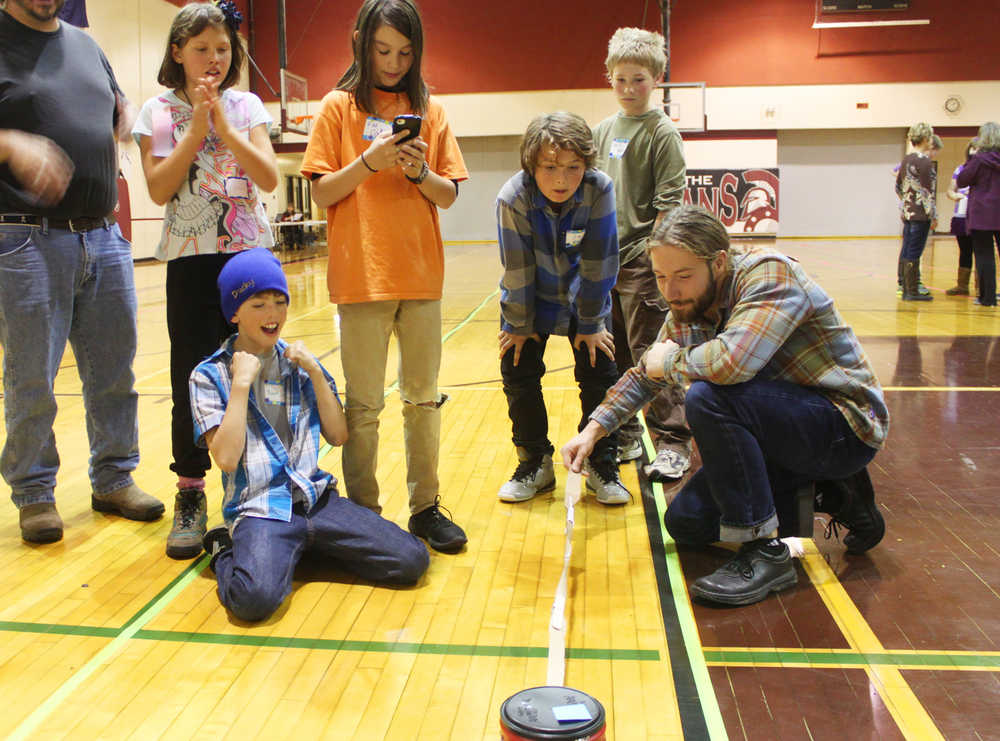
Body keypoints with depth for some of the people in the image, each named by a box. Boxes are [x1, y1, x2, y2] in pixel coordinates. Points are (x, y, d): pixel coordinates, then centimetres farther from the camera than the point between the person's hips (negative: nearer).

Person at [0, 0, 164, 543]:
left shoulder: (85, 45, 16)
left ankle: (114, 479, 23)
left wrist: (119, 141, 8)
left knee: (113, 371, 10)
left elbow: (121, 109, 28)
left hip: (104, 237, 6)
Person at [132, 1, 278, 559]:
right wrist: (197, 128, -11)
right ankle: (191, 496, 11)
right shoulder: (159, 112, 4)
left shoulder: (247, 106, 7)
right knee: (192, 379, 0)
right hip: (191, 260, -1)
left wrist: (224, 126, -12)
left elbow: (270, 179, -4)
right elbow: (159, 189, -8)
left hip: (250, 252, 1)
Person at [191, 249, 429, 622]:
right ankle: (229, 553, 2)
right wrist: (242, 382, -11)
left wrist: (315, 374, -1)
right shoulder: (210, 376, 2)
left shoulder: (299, 364, 13)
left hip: (317, 498, 4)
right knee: (255, 598, -34)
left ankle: (305, 548, 9)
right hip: (260, 508, -4)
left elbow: (339, 436, 8)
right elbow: (226, 458, -10)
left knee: (412, 560, -13)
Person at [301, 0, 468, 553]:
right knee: (364, 405, 3)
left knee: (424, 399, 8)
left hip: (421, 275, 3)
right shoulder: (339, 107, 3)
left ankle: (425, 508, 18)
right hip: (361, 275, -2)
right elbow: (323, 194, -1)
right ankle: (363, 513, 13)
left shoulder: (429, 111, 9)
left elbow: (448, 196, 7)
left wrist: (419, 170, -11)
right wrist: (368, 161, -15)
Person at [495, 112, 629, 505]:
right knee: (518, 373, 2)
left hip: (585, 297, 0)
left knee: (600, 373, -2)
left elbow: (598, 265, -21)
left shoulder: (600, 190, -28)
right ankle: (534, 464, 18)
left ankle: (602, 465, 14)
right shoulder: (513, 198, -28)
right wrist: (519, 325, -10)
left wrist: (591, 325, -15)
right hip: (530, 297, 0)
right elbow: (517, 269, -20)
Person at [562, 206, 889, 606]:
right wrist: (594, 429, 5)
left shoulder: (769, 274, -23)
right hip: (783, 428, 9)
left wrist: (672, 362, -21)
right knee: (685, 523, 6)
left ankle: (764, 551, -19)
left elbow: (732, 361, -41)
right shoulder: (687, 309, 1)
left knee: (707, 397, -30)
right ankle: (834, 497, 13)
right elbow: (646, 375, 16)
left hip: (845, 426, -9)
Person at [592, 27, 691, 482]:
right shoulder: (602, 131, 14)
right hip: (604, 257, 7)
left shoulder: (662, 132, -5)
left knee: (649, 353, -6)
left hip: (641, 260, -7)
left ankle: (673, 443, 3)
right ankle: (625, 435, 24)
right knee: (613, 355, 12)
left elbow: (669, 201, -10)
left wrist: (652, 252, -17)